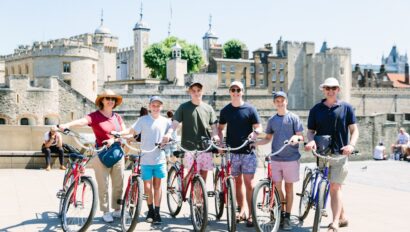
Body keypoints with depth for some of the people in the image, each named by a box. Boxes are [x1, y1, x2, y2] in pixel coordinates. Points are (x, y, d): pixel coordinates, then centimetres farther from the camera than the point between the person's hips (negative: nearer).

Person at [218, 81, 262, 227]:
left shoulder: (250, 109, 1)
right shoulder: (225, 110, 9)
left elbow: (258, 127, 1)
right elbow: (220, 128, 17)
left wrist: (254, 133, -21)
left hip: (247, 151, -3)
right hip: (232, 152, 3)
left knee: (249, 183, -6)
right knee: (237, 182, 9)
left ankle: (251, 214, -1)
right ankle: (242, 211, 19)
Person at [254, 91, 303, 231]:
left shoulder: (293, 118, 0)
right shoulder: (272, 120, 10)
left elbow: (300, 136, -2)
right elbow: (268, 138, 14)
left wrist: (296, 137, -25)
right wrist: (254, 142, -1)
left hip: (291, 158, -3)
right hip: (276, 158, 3)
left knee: (289, 187, 3)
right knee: (277, 186, 2)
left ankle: (287, 217, 10)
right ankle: (282, 212, 19)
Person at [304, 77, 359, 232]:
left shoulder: (346, 108, 3)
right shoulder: (316, 109, 8)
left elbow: (354, 129, 2)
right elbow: (310, 131, 9)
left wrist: (351, 145, -16)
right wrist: (311, 141, -14)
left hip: (340, 154, -3)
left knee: (335, 187, -11)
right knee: (333, 187, 11)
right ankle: (342, 218, 27)